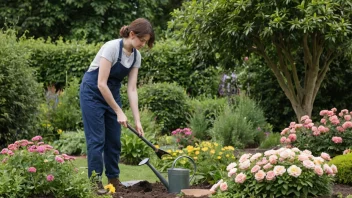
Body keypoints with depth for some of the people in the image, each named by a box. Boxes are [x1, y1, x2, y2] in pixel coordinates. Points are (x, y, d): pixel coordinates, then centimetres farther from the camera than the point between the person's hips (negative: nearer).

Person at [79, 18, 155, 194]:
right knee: (97, 138, -8)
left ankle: (113, 180, 17)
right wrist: (119, 112, -27)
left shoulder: (136, 56, -7)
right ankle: (95, 181, -1)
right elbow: (101, 84, -30)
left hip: (112, 93, 7)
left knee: (114, 139, 7)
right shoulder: (112, 47, -29)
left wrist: (137, 120, -12)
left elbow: (132, 89, -6)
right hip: (93, 92, -7)